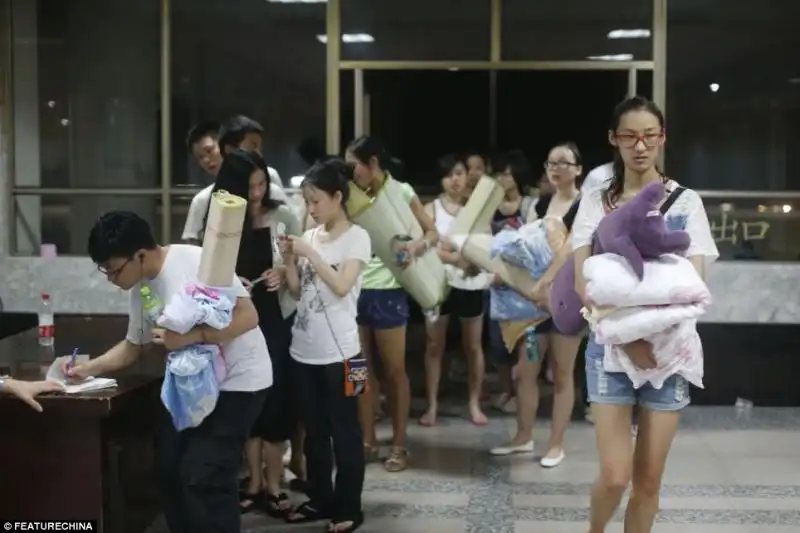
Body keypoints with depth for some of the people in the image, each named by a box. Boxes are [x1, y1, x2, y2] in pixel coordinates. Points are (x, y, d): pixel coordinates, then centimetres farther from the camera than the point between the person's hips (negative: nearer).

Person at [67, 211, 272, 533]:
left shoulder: (197, 262, -22)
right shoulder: (140, 287, 3)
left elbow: (248, 316, -24)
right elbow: (133, 346, 15)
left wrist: (190, 337, -29)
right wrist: (88, 369, 2)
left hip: (236, 381, -8)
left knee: (203, 478, -12)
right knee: (169, 467, 8)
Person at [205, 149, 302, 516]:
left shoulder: (282, 216, -3)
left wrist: (285, 273, -18)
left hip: (277, 319, -1)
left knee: (275, 398, 1)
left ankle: (273, 485, 12)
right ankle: (254, 481, 20)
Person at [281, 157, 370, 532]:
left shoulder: (356, 237, -6)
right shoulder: (309, 237, 10)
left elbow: (342, 286, -18)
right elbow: (297, 291, 12)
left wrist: (310, 254, -16)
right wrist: (289, 260, -3)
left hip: (338, 351, -6)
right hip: (303, 350, 6)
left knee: (344, 431, 2)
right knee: (314, 431, 14)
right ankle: (320, 499, 26)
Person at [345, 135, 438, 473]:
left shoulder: (401, 192, -2)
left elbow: (433, 234, -4)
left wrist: (417, 246, -24)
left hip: (386, 292, -5)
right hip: (355, 292, 5)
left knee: (394, 371, 4)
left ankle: (399, 445, 13)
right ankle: (368, 441, 19)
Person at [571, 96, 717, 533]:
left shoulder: (685, 202, 3)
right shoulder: (596, 202, 2)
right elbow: (583, 281, -7)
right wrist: (628, 338, -23)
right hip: (610, 345, -1)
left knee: (649, 479, 6)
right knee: (615, 476, -5)